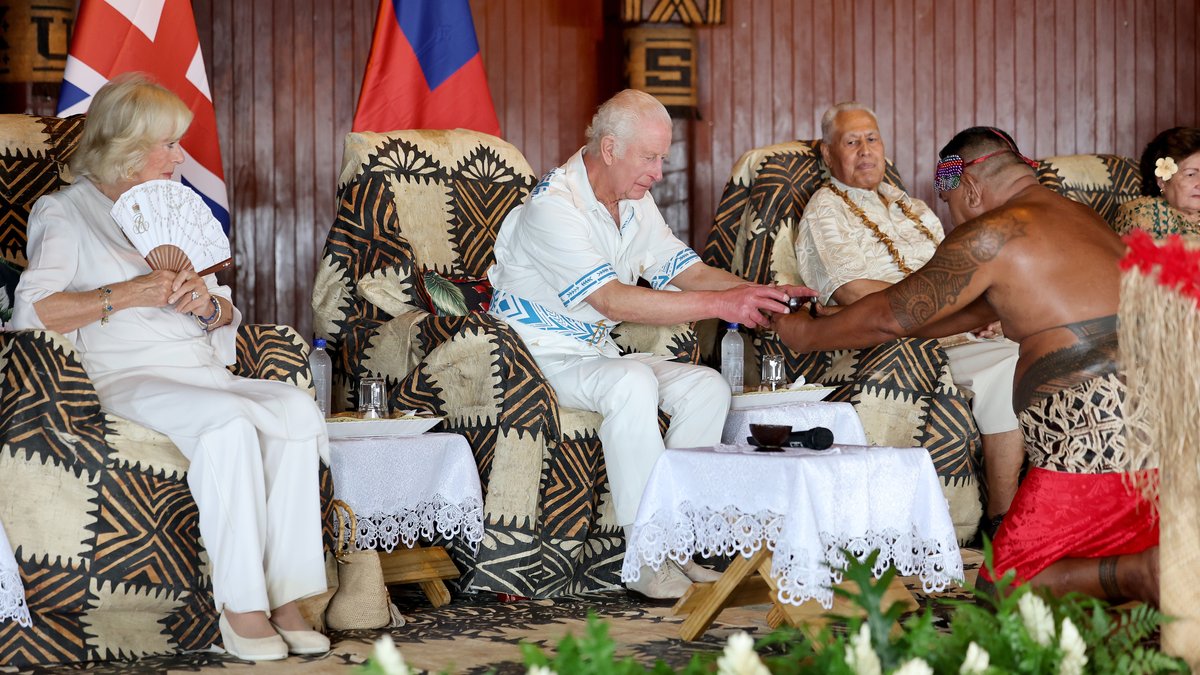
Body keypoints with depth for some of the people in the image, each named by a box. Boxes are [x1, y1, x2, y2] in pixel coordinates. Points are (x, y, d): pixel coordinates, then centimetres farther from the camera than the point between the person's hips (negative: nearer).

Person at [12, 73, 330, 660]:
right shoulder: (64, 212, 8)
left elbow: (227, 317, 25)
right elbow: (31, 309, -8)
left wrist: (208, 305, 1)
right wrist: (126, 295, -13)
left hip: (201, 368, 6)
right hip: (127, 380, -6)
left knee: (295, 406, -27)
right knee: (227, 420, -37)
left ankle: (284, 596, -31)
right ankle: (240, 606, -33)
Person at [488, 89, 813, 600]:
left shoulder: (634, 202, 8)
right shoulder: (552, 206, -21)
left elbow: (687, 270, 8)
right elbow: (613, 299, -30)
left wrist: (760, 295, -11)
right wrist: (720, 304, -32)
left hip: (595, 352, 9)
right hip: (538, 359, -9)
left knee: (707, 386, -10)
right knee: (632, 382, -35)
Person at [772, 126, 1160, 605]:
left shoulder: (994, 233, -3)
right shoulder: (1079, 216, 24)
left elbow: (891, 315, 6)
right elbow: (984, 308, 35)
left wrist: (807, 336, 23)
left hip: (1100, 437, -8)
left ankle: (1147, 572, -21)